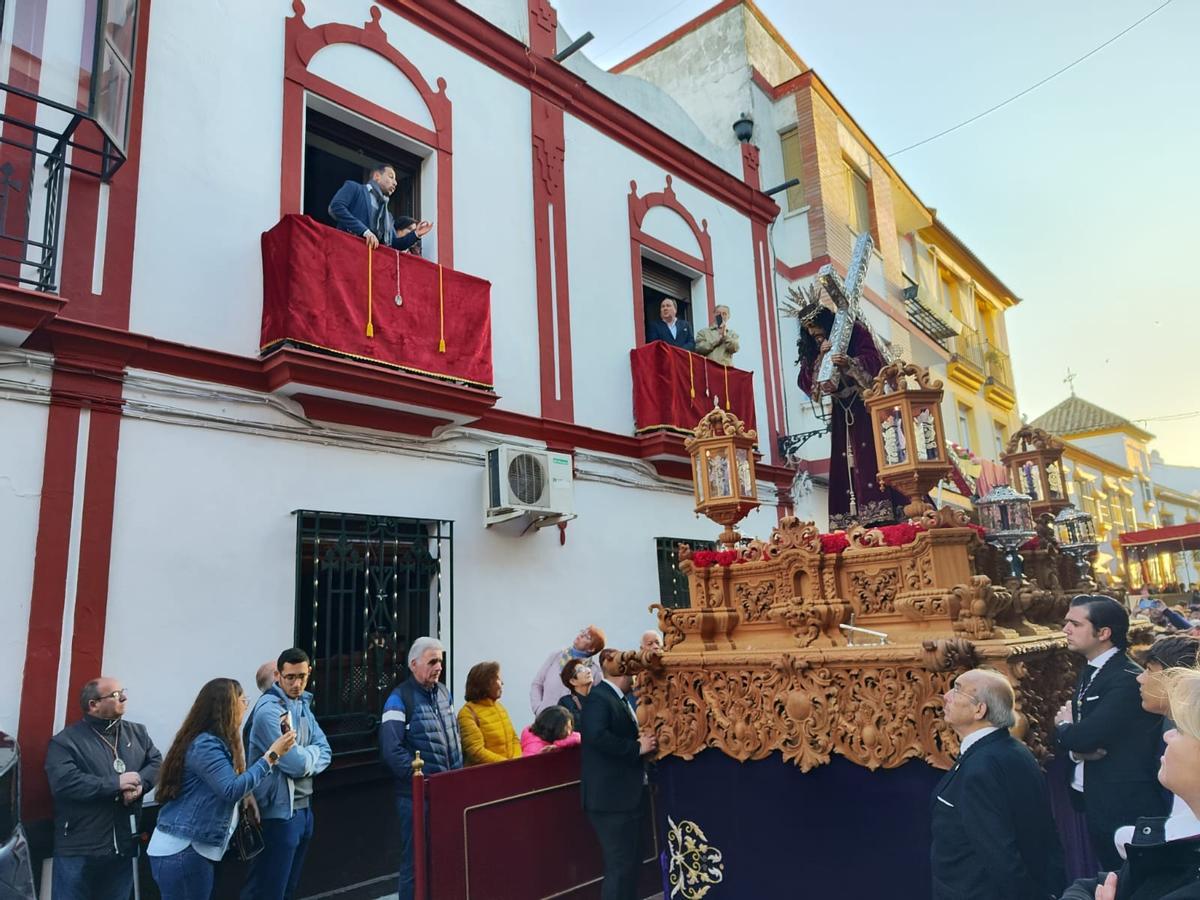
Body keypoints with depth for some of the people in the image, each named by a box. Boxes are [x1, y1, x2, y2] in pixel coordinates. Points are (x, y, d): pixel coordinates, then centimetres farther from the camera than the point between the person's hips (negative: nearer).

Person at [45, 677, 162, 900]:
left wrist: (140, 784, -17)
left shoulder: (136, 732, 8)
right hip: (79, 851, -5)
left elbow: (156, 762, 4)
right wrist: (116, 784, -20)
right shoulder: (65, 740, -9)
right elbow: (64, 783, -21)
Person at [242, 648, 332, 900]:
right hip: (279, 813, -8)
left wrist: (304, 758, -14)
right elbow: (295, 763, -22)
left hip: (303, 808, 8)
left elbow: (325, 754, 4)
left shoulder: (303, 704, 8)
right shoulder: (268, 711, -19)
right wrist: (312, 752, -3)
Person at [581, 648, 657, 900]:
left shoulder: (622, 698, 14)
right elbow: (597, 736, -32)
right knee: (620, 866, -3)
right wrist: (637, 747, -24)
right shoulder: (598, 697, -16)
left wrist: (644, 741, 2)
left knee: (629, 864, 18)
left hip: (629, 794, 10)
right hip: (611, 797, -10)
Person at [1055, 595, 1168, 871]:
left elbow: (1082, 736, -29)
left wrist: (1063, 726, -6)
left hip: (1126, 806, -8)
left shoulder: (1127, 679, -22)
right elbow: (1068, 738, 9)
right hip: (1096, 801, 8)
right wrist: (1078, 749, -14)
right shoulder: (1089, 671, 8)